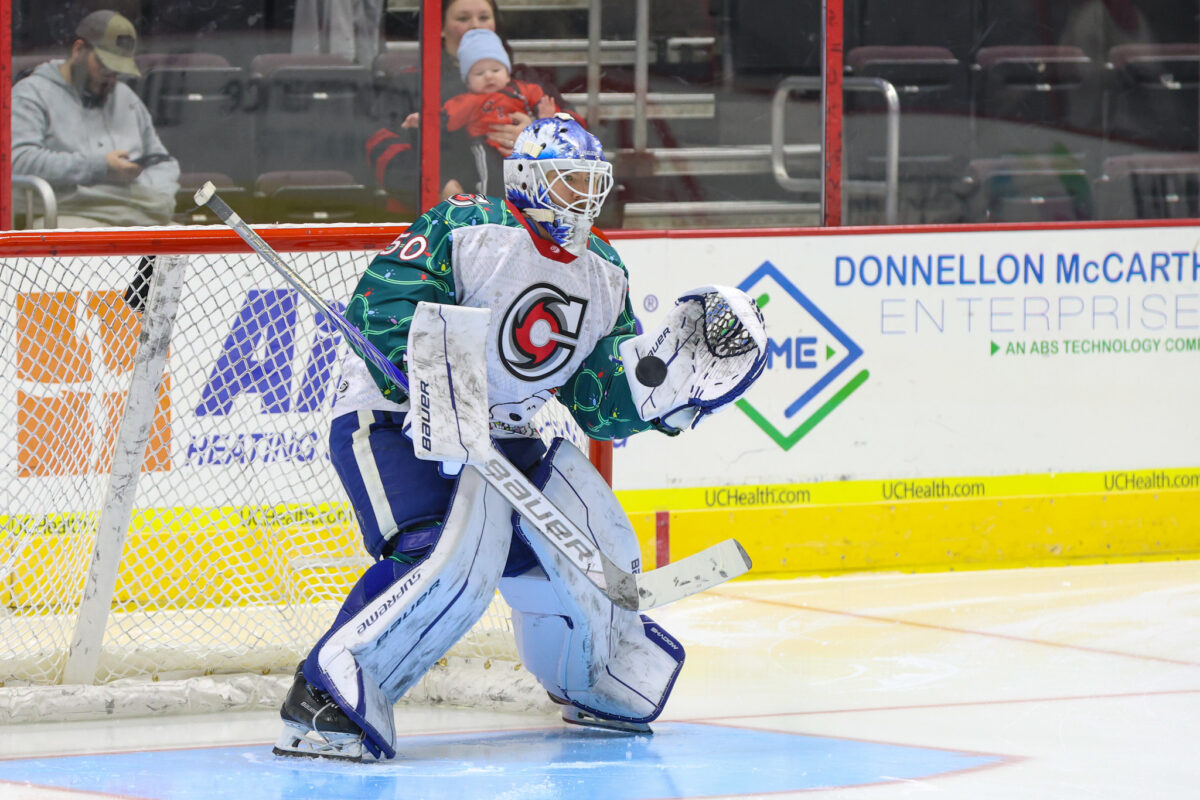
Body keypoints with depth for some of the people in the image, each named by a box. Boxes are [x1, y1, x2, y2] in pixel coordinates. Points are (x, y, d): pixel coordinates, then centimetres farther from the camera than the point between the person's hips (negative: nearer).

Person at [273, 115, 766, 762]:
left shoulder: (604, 276, 8)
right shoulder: (466, 230, -15)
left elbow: (598, 403, 3)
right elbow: (380, 304, -23)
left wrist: (674, 356, -12)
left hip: (511, 432, 8)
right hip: (395, 419, -8)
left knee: (596, 545, 4)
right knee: (456, 554, -31)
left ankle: (594, 685, 36)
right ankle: (325, 700, -28)